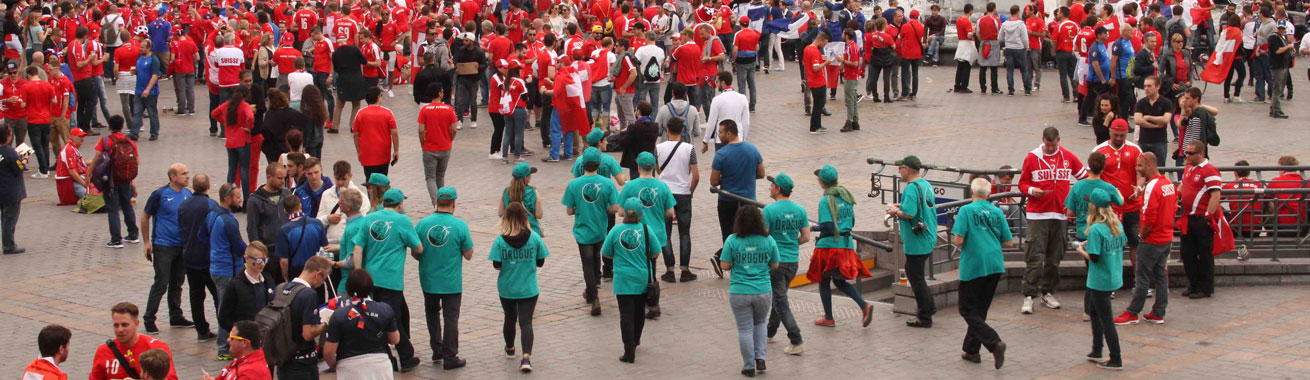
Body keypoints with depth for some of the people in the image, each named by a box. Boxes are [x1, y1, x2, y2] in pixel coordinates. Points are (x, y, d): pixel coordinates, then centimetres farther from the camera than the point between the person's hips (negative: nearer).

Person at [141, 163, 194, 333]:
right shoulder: (160, 194, -11)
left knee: (177, 283, 14)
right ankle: (149, 320, 1)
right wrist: (147, 242, -4)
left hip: (182, 246, 6)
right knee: (161, 284, -7)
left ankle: (176, 317, 25)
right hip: (163, 246, -6)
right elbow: (145, 217, -3)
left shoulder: (188, 194, 6)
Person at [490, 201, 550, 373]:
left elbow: (497, 265, -12)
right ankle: (526, 357, -16)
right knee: (526, 322, 0)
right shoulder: (534, 237, -9)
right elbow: (540, 262, -2)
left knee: (510, 318, 22)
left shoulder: (500, 240, -12)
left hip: (507, 289, 1)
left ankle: (509, 348, 43)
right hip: (529, 289, -1)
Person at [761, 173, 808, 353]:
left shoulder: (769, 210, -15)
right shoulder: (800, 210, 2)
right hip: (793, 261, 6)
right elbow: (806, 237, 4)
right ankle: (770, 332, 38)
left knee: (781, 302, -4)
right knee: (779, 296, 23)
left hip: (775, 261, -6)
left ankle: (797, 341, -11)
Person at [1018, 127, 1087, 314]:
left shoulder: (1068, 157, 7)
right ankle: (1029, 296, -7)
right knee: (1034, 257, -8)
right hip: (1037, 214, -3)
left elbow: (1084, 176, 17)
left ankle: (1048, 293, 19)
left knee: (1055, 257, 9)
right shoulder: (1032, 158, 0)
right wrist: (1032, 190, -16)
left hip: (1060, 214, 3)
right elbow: (1022, 183, 5)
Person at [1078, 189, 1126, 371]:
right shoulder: (1117, 225, 2)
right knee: (1094, 311, 24)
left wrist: (1082, 251, -2)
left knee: (1106, 320, 2)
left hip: (1100, 281, -8)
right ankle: (1096, 352, 32)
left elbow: (1094, 257, -22)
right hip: (1114, 278, 8)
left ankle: (1116, 360, 9)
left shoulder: (1095, 229, -21)